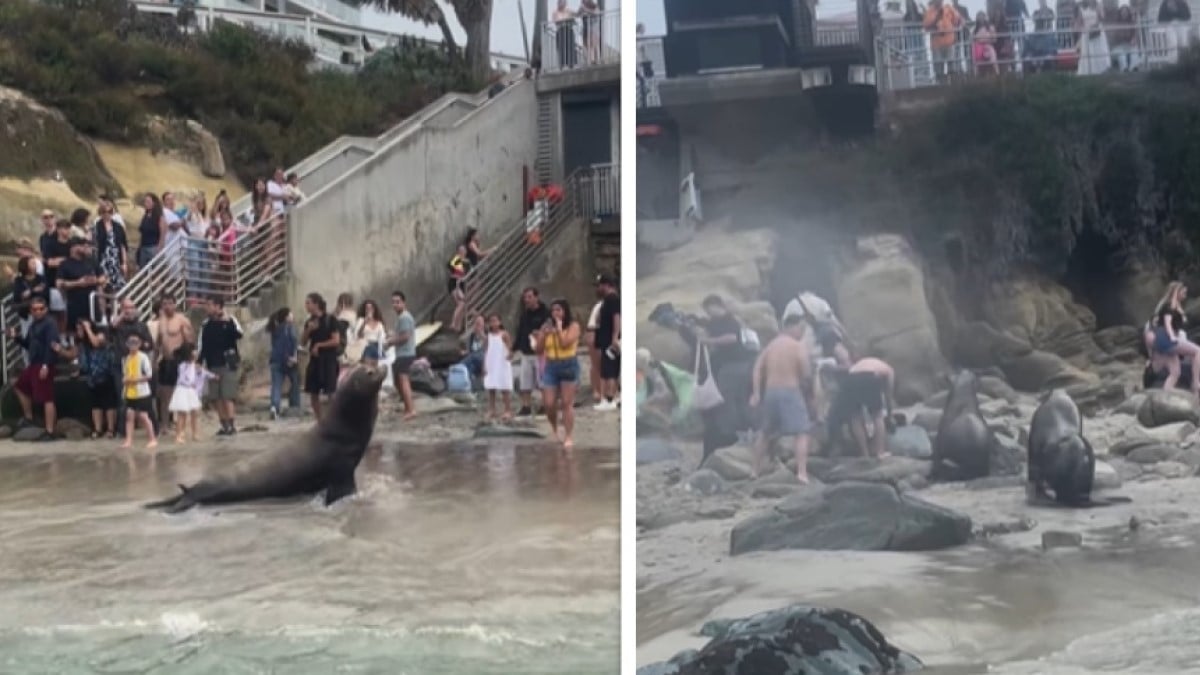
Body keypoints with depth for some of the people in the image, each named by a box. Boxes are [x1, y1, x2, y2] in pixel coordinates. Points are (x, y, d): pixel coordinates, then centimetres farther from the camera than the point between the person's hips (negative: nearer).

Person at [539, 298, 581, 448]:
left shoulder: (573, 326, -4)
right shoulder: (547, 327, 5)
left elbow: (565, 344, -17)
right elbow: (539, 349, 4)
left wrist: (559, 328, -12)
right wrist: (543, 334, -8)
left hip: (569, 366, -3)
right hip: (551, 367, 3)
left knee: (567, 403, -2)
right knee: (549, 404, 0)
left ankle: (568, 437, 3)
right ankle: (554, 431, 27)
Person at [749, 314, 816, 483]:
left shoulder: (771, 344, 13)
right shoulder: (799, 346, -5)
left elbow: (758, 368, 6)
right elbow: (806, 374, -11)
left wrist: (756, 393, 4)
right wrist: (808, 386, 10)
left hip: (770, 391, 6)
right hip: (790, 392, -6)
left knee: (764, 432, 21)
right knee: (802, 433, -6)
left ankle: (756, 471, 27)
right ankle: (802, 473, -19)